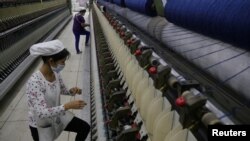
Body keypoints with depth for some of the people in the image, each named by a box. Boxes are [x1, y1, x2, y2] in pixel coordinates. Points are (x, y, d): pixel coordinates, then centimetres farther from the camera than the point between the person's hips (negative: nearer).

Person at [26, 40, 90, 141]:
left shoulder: (56, 74, -11)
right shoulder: (34, 82, -33)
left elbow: (62, 90, 8)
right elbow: (41, 113, -37)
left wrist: (72, 91, -14)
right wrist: (68, 106, -41)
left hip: (57, 116, 6)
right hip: (40, 125, -6)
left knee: (85, 128, 3)